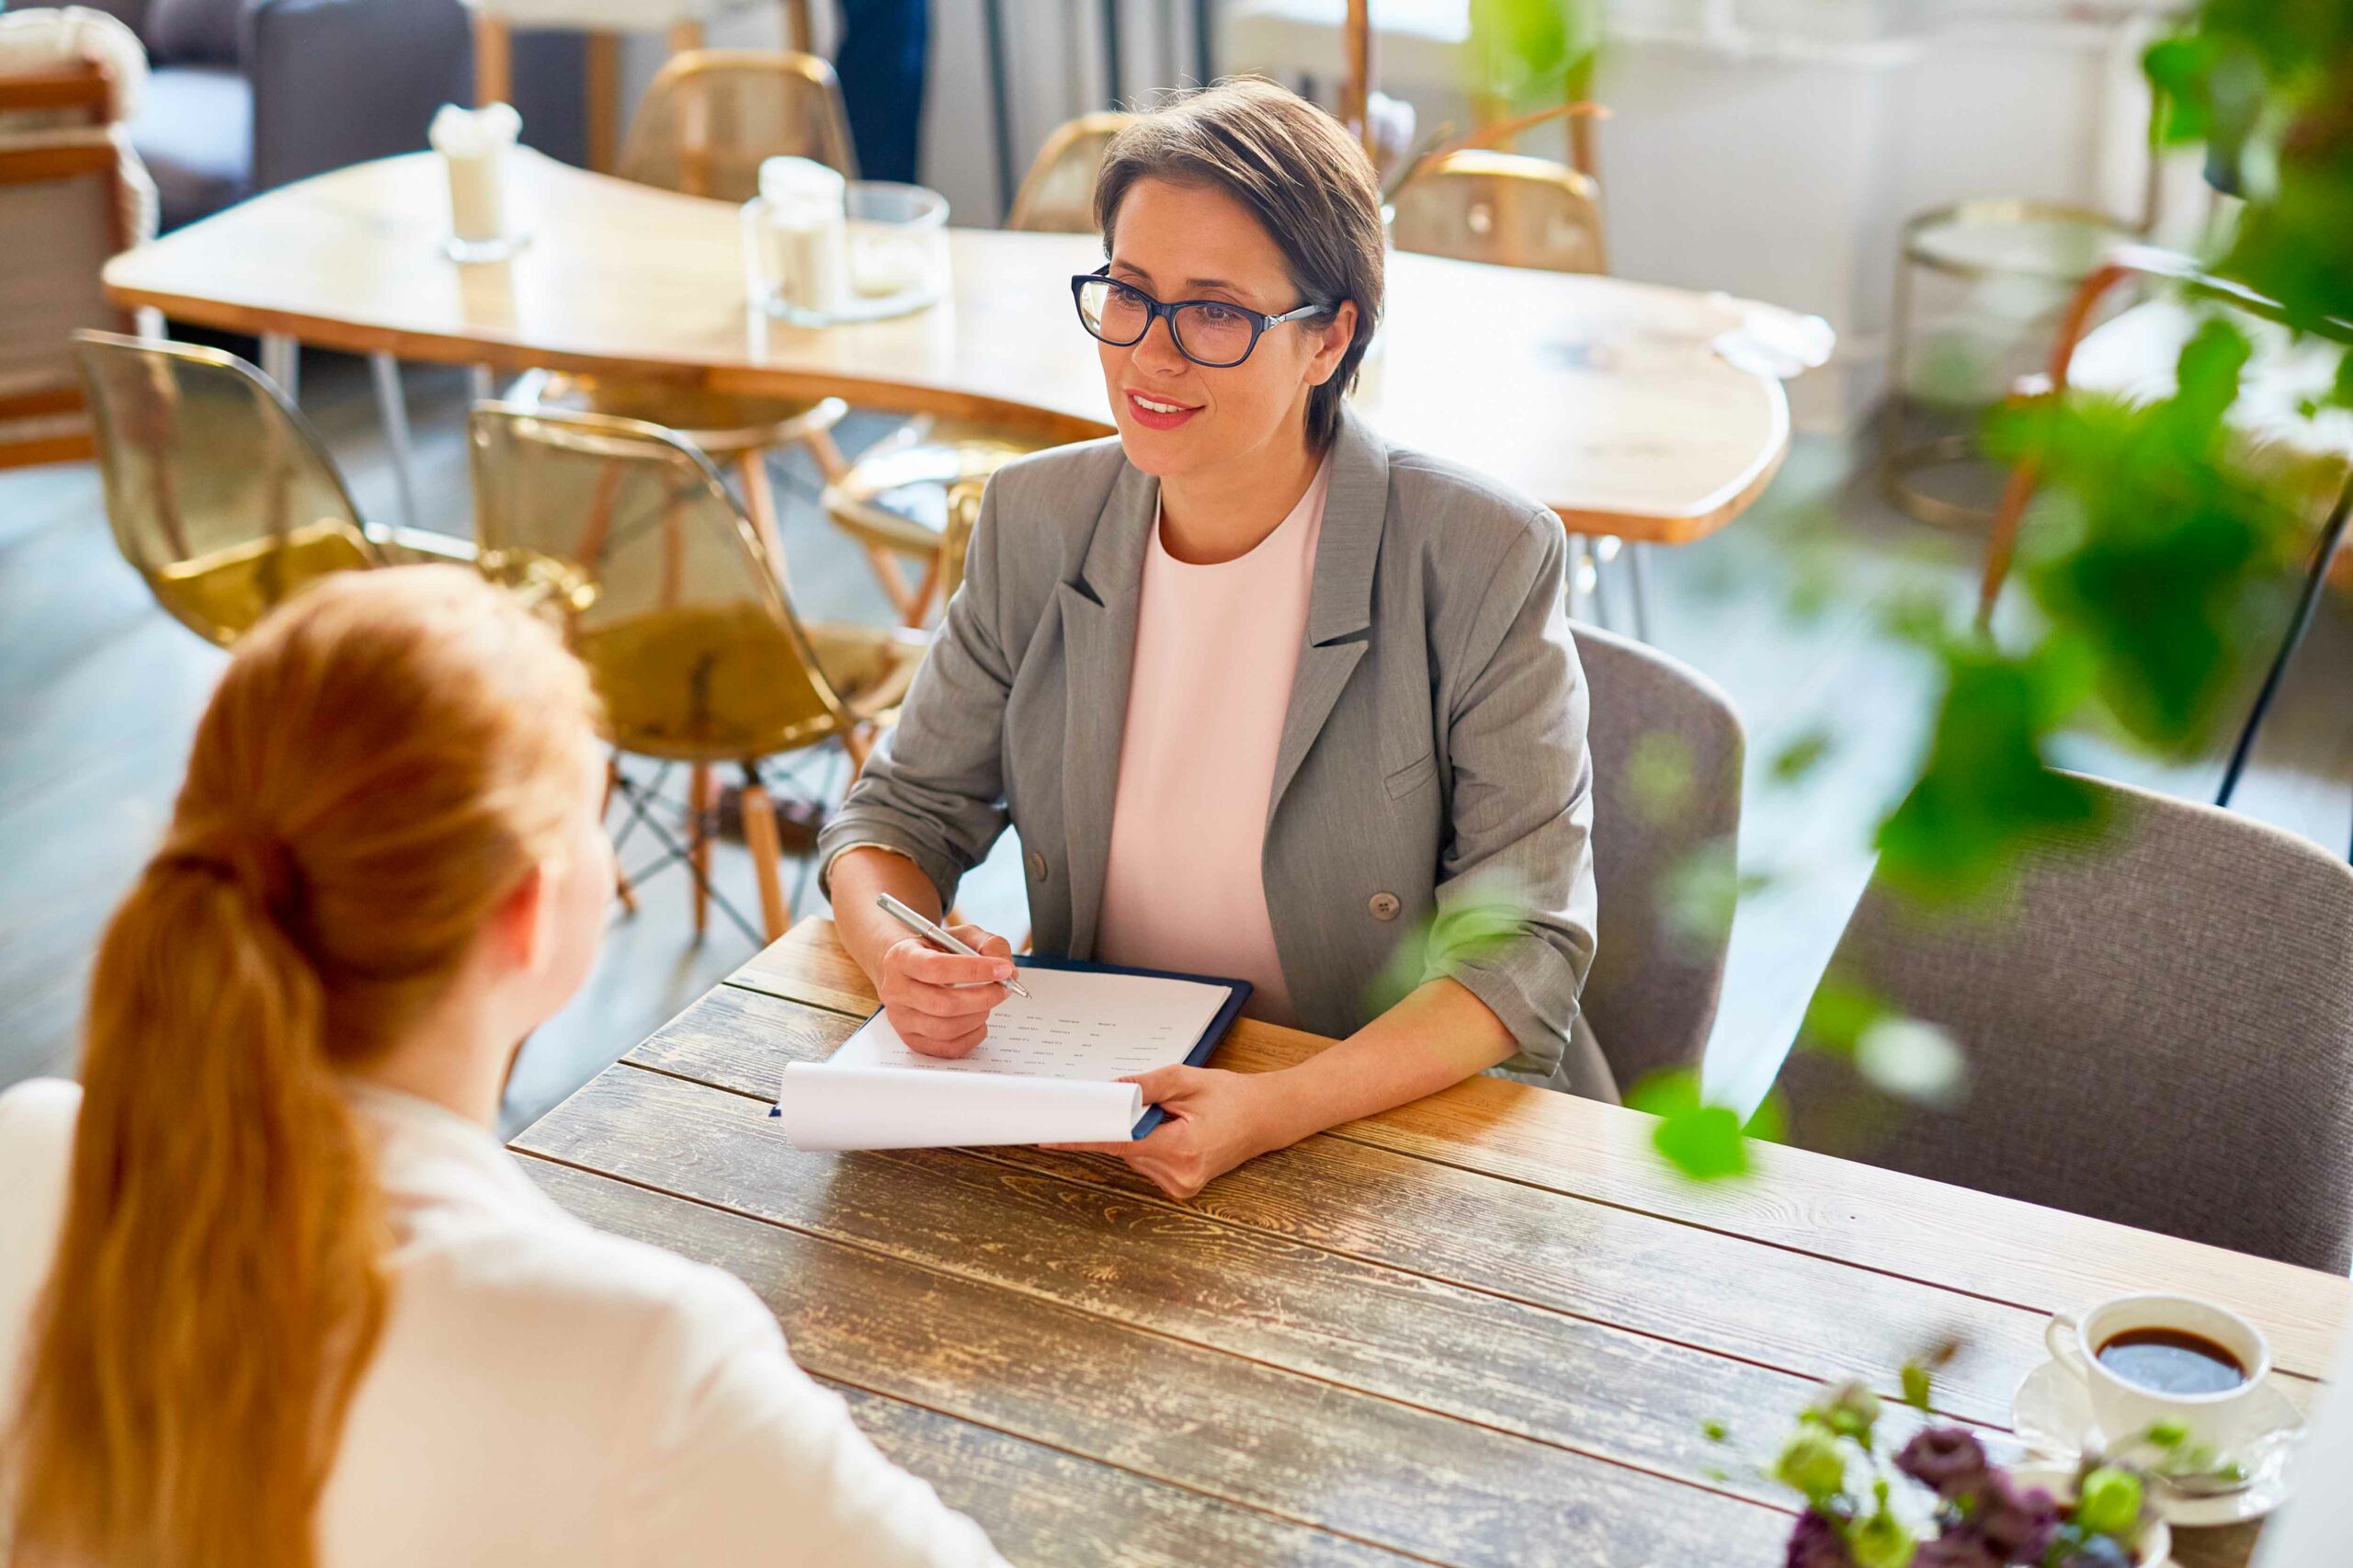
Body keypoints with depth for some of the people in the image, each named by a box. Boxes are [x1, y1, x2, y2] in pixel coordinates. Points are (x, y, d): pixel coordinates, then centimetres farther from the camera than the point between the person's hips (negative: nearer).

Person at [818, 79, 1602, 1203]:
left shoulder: (1484, 563, -12)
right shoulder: (1037, 522, 1)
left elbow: (1522, 943, -13)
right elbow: (907, 806, 8)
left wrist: (1279, 1109, -28)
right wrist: (895, 950, -16)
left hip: (1406, 1125, -3)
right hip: (1089, 1107, 4)